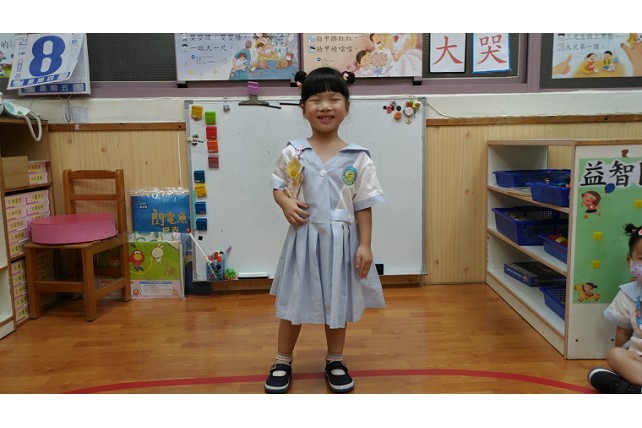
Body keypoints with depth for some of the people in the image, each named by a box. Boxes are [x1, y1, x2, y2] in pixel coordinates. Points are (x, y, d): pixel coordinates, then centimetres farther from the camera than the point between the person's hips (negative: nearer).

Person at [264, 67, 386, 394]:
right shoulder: (292, 153, -4)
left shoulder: (358, 158, -5)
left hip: (341, 239, 0)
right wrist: (286, 204, -13)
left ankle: (335, 361, 35)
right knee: (292, 301, 11)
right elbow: (278, 186, 9)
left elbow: (364, 205, -3)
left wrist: (365, 245, -5)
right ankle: (282, 362, 31)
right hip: (303, 237, 0)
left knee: (338, 302, 14)